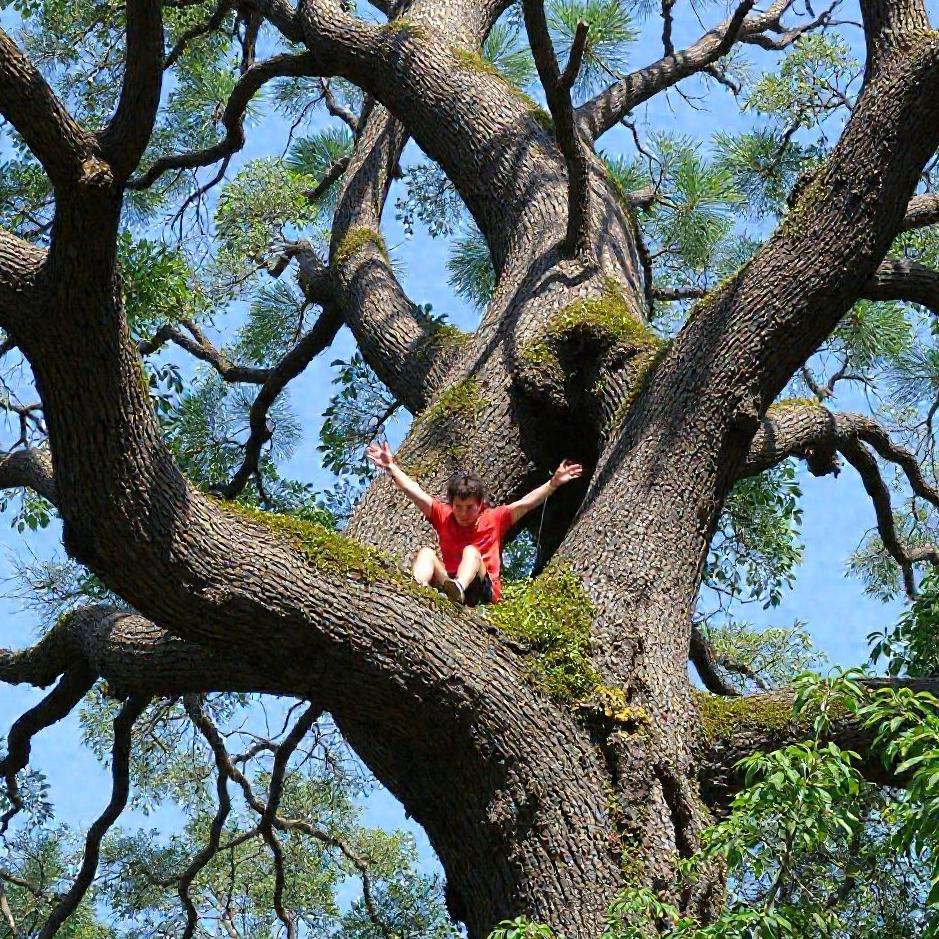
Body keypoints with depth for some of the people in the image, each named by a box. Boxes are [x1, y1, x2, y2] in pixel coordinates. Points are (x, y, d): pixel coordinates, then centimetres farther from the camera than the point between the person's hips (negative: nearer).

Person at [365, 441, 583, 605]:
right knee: (426, 552, -20)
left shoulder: (494, 518, 8)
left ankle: (458, 589, -64)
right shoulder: (443, 516, 12)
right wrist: (390, 467, -3)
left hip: (483, 591, -3)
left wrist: (553, 483, -14)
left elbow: (525, 503, -3)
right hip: (445, 582, 3)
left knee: (471, 551, -28)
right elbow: (414, 492, 5)